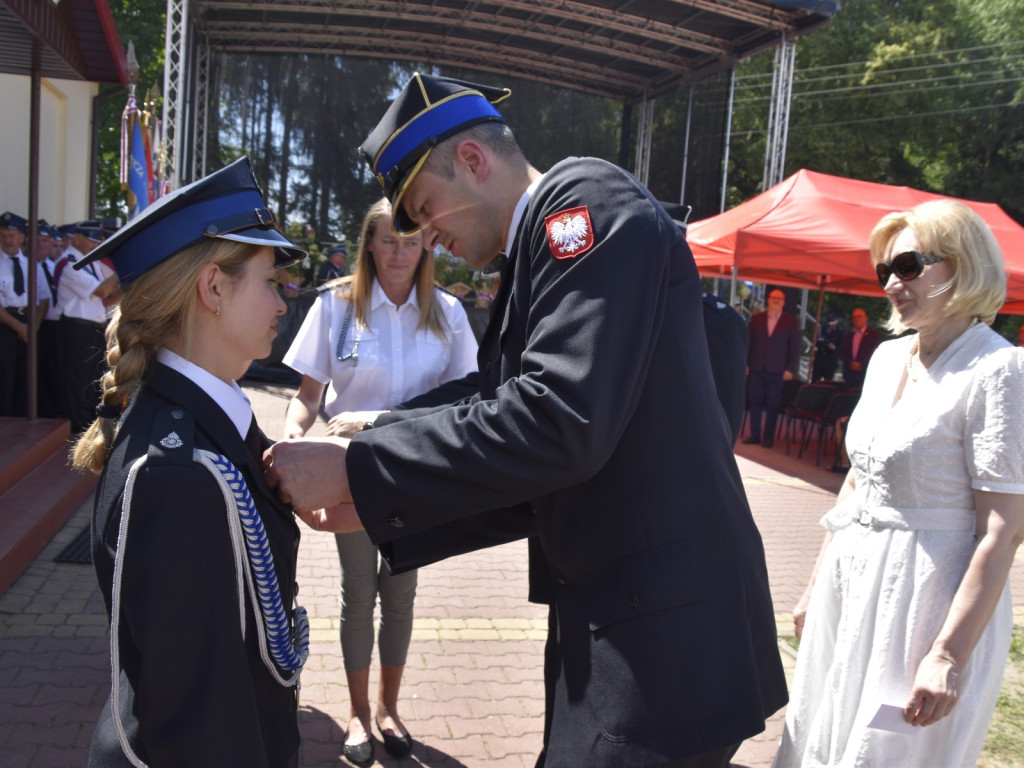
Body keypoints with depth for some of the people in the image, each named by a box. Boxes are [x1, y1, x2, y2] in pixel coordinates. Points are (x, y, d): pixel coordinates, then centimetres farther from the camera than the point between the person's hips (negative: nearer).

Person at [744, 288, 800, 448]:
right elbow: (748, 343, 10)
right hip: (756, 369, 2)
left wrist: (790, 369, -4)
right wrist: (745, 364, 3)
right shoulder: (756, 319, 10)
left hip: (777, 370, -2)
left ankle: (768, 437, 9)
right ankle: (755, 435, 13)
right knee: (755, 402, 4)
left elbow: (795, 348, 3)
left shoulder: (791, 322, 5)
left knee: (773, 405, 1)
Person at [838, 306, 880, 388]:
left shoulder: (874, 334, 3)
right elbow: (842, 352, 11)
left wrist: (861, 365, -13)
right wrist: (851, 363, -7)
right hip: (849, 374, 4)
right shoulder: (848, 334, 17)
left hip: (866, 374, -4)